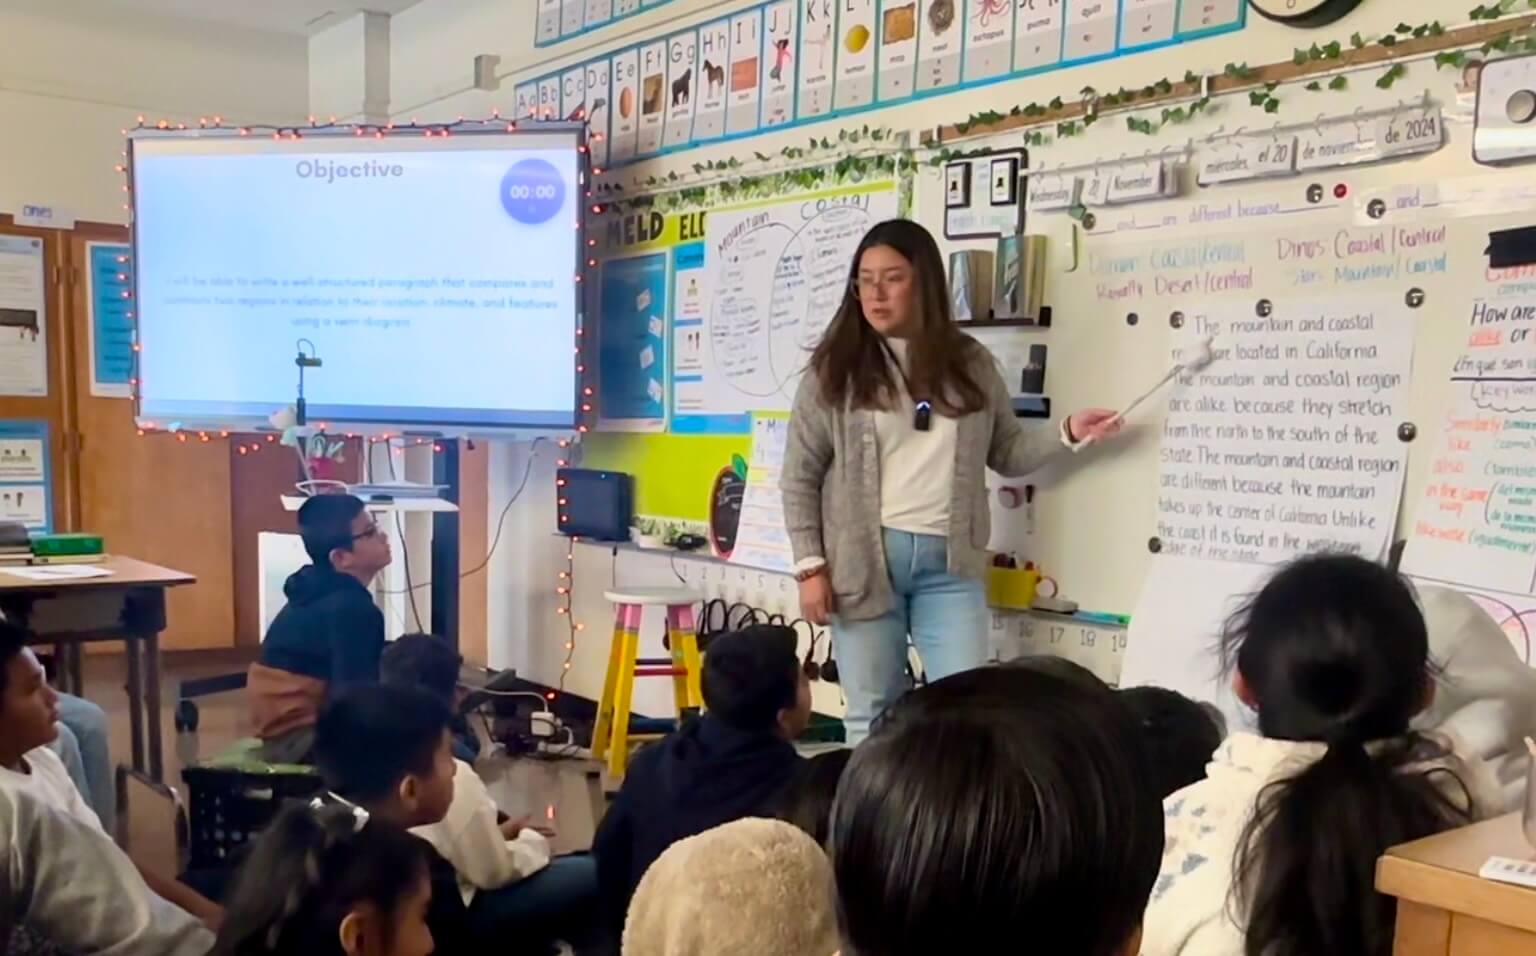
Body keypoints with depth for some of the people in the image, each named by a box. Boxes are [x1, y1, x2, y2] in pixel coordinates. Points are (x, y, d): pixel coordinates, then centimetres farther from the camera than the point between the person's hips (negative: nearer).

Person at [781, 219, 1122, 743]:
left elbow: (1007, 452, 14)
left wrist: (1067, 433, -2)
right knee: (873, 718, 8)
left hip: (950, 562, 2)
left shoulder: (970, 364, 7)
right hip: (862, 558, -1)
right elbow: (799, 476, 0)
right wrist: (811, 565, -5)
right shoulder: (835, 368, 0)